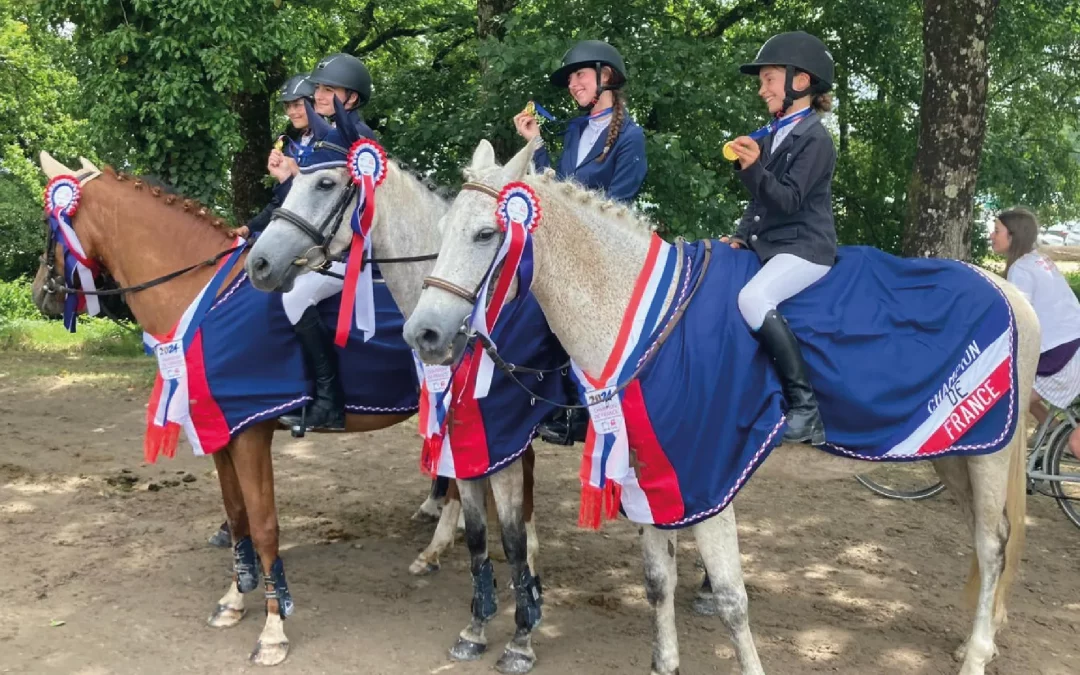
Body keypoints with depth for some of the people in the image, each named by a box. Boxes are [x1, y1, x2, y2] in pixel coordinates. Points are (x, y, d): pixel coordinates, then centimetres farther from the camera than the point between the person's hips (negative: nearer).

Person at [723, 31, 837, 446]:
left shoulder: (814, 139, -10)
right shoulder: (771, 136, 16)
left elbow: (788, 200, -19)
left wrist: (753, 167, -31)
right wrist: (741, 237, 8)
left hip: (804, 248, -10)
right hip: (766, 246, 10)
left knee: (753, 299, -33)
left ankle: (805, 407, -28)